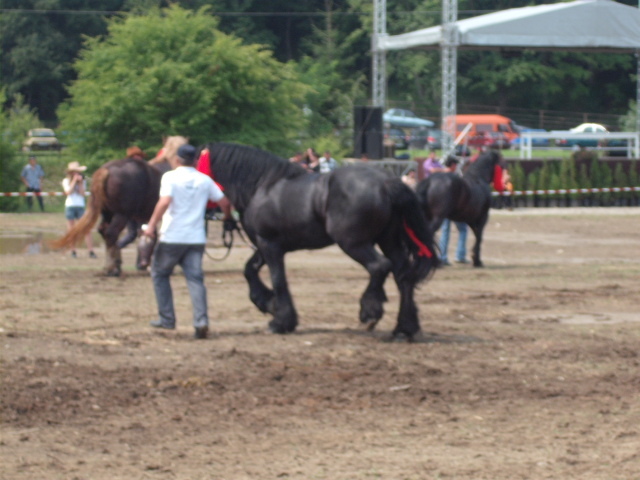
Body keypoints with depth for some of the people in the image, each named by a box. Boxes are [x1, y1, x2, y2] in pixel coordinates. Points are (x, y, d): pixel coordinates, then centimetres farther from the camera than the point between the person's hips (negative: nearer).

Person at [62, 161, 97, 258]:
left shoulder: (83, 181, 13)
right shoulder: (66, 181, 7)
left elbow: (82, 194, 1)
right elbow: (68, 192, -9)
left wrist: (80, 182, -6)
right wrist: (74, 181, -8)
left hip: (80, 206, 1)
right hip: (70, 206, -1)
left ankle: (91, 251, -8)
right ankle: (73, 251, 9)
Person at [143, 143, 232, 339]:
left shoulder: (170, 177, -6)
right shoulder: (205, 180, 7)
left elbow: (165, 201, -21)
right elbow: (224, 202, 11)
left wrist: (151, 225, -18)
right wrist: (228, 218, 31)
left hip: (172, 237, -3)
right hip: (196, 238, 3)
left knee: (159, 273, 16)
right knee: (195, 278, 0)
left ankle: (167, 319, 14)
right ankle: (201, 321, -18)